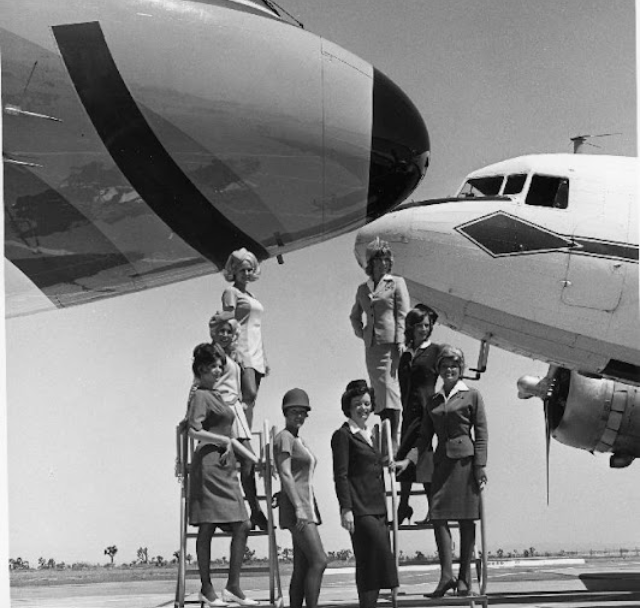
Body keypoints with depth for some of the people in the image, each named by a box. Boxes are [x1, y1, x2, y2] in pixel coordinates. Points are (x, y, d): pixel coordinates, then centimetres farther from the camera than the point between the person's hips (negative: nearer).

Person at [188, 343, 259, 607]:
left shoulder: (216, 396, 21)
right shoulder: (200, 396, -5)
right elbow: (194, 431, -18)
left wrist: (253, 458, 24)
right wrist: (224, 441, -10)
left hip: (226, 467, 9)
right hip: (209, 464, -9)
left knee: (242, 526, 3)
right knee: (207, 527, -4)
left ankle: (233, 587, 6)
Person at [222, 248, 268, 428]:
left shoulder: (251, 296, 23)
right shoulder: (231, 292, 0)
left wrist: (264, 358, 19)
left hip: (256, 354, 8)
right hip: (242, 351, -8)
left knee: (250, 401, 3)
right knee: (249, 394, -20)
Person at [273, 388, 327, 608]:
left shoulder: (298, 439, 21)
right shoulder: (284, 437, -7)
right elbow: (285, 475, -15)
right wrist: (298, 508, -21)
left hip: (307, 506, 9)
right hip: (296, 507, -9)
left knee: (302, 568, 4)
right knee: (319, 561, -17)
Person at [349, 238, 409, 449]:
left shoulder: (396, 283, 5)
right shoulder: (363, 289, 16)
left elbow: (403, 314, -2)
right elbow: (355, 316, 30)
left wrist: (400, 341, -12)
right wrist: (361, 332, 12)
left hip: (390, 343, -4)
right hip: (371, 345, 4)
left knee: (390, 388, -12)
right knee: (379, 391, 5)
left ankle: (393, 439, -14)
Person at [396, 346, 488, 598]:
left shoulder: (472, 395, 3)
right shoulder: (433, 401, 16)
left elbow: (481, 434, -1)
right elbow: (425, 436, 16)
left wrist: (480, 466, -9)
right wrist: (408, 459, 3)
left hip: (465, 461, -4)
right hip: (442, 462, 4)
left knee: (466, 519, 0)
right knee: (438, 516, -6)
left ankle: (464, 578, 6)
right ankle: (446, 575, -5)